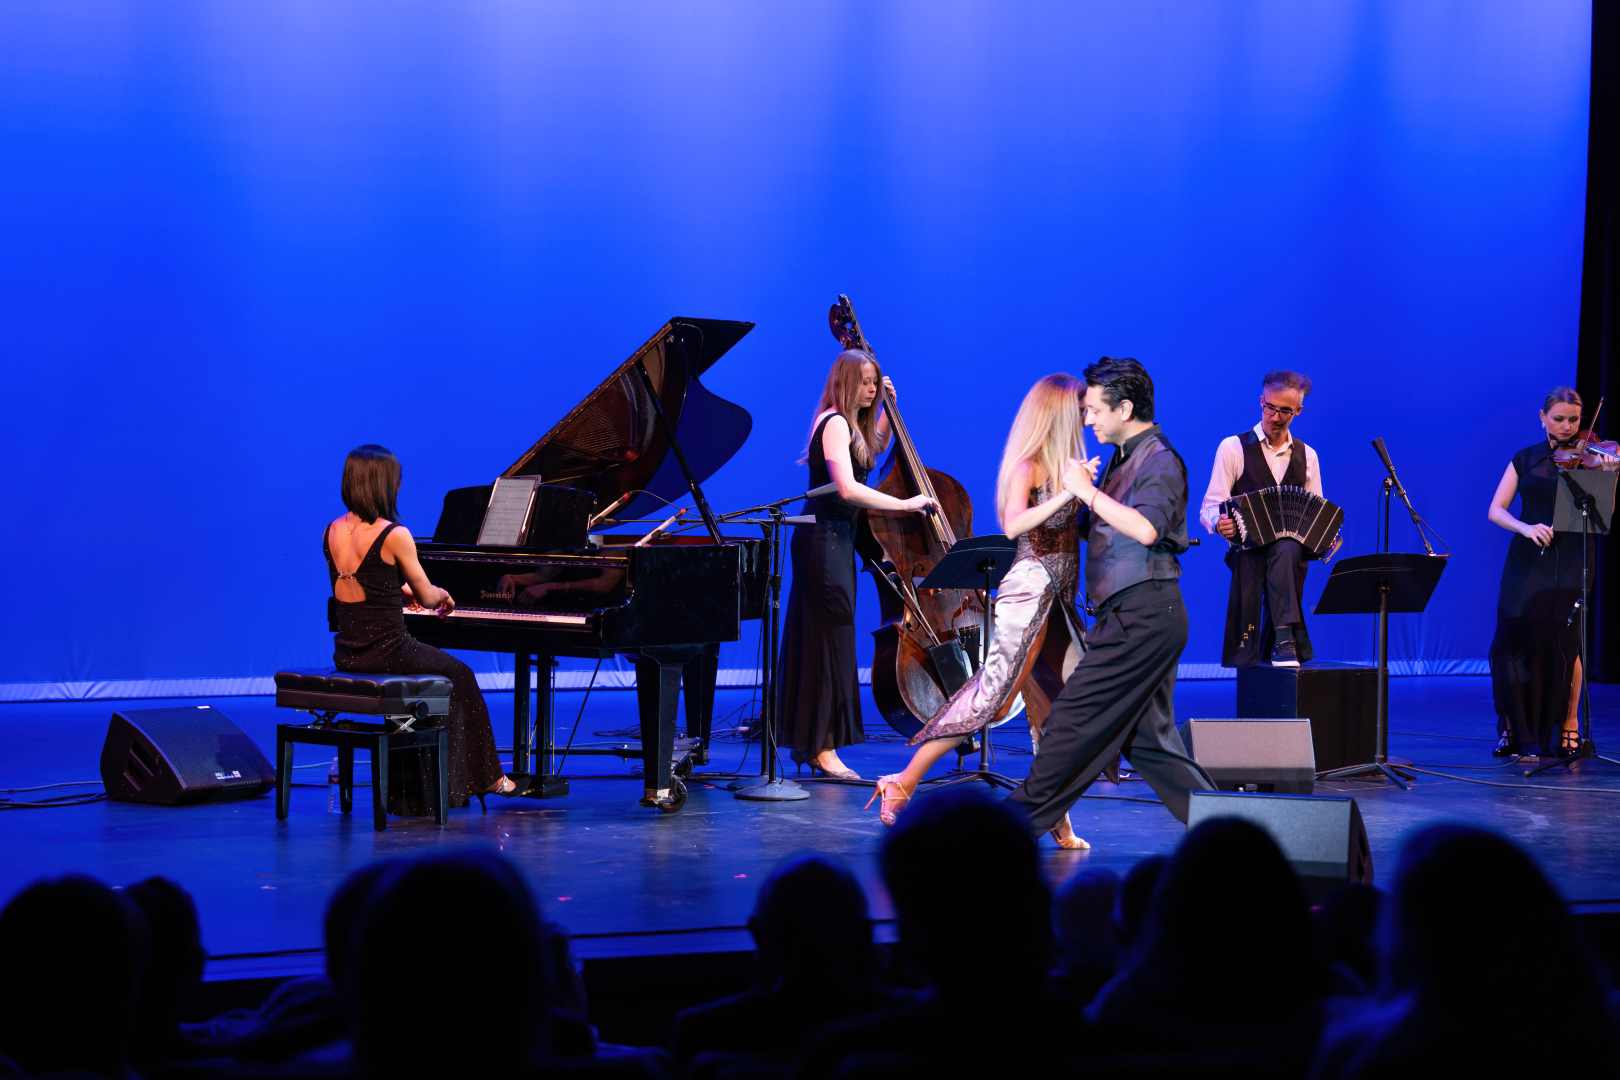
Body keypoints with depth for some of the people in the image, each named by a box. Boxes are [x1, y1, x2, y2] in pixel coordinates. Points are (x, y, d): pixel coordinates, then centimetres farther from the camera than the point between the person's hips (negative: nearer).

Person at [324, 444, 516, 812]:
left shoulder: (332, 532, 4)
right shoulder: (394, 535, -16)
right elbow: (427, 597, -6)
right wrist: (442, 594, 18)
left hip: (346, 654, 6)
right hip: (385, 652, -6)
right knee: (460, 677, 20)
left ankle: (408, 791, 34)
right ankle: (486, 777, 30)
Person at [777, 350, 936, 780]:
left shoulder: (849, 424, 14)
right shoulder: (834, 423, -15)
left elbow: (873, 450, 36)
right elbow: (847, 489, -27)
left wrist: (886, 408, 23)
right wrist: (904, 504, -23)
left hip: (833, 539, 10)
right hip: (826, 539, -10)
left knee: (820, 639, 13)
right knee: (831, 639, -10)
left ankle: (808, 739, 20)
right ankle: (823, 748, -10)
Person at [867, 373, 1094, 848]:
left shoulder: (1061, 465, 14)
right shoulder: (1028, 465, -8)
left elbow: (1070, 529, 13)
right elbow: (1013, 524, -23)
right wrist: (1068, 492, -27)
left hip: (1055, 598, 8)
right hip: (1030, 589, -8)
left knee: (1050, 711, 8)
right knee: (993, 692, -15)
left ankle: (1056, 820, 11)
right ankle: (904, 781, -11)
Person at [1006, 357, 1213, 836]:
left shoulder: (1160, 461, -11)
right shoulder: (1122, 460, 18)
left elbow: (1147, 528, -28)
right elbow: (1089, 528, 25)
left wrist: (1088, 491, -23)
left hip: (1144, 614, -10)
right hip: (1129, 616, 10)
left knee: (1075, 716, -6)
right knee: (1147, 739, 10)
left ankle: (1023, 819, 0)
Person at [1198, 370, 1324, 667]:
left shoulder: (1307, 455, 16)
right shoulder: (1234, 447, 5)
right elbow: (1209, 508, -1)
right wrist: (1219, 523, -25)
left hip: (1292, 551, 1)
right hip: (1249, 550, 0)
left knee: (1286, 550, -37)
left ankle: (1284, 642, -39)